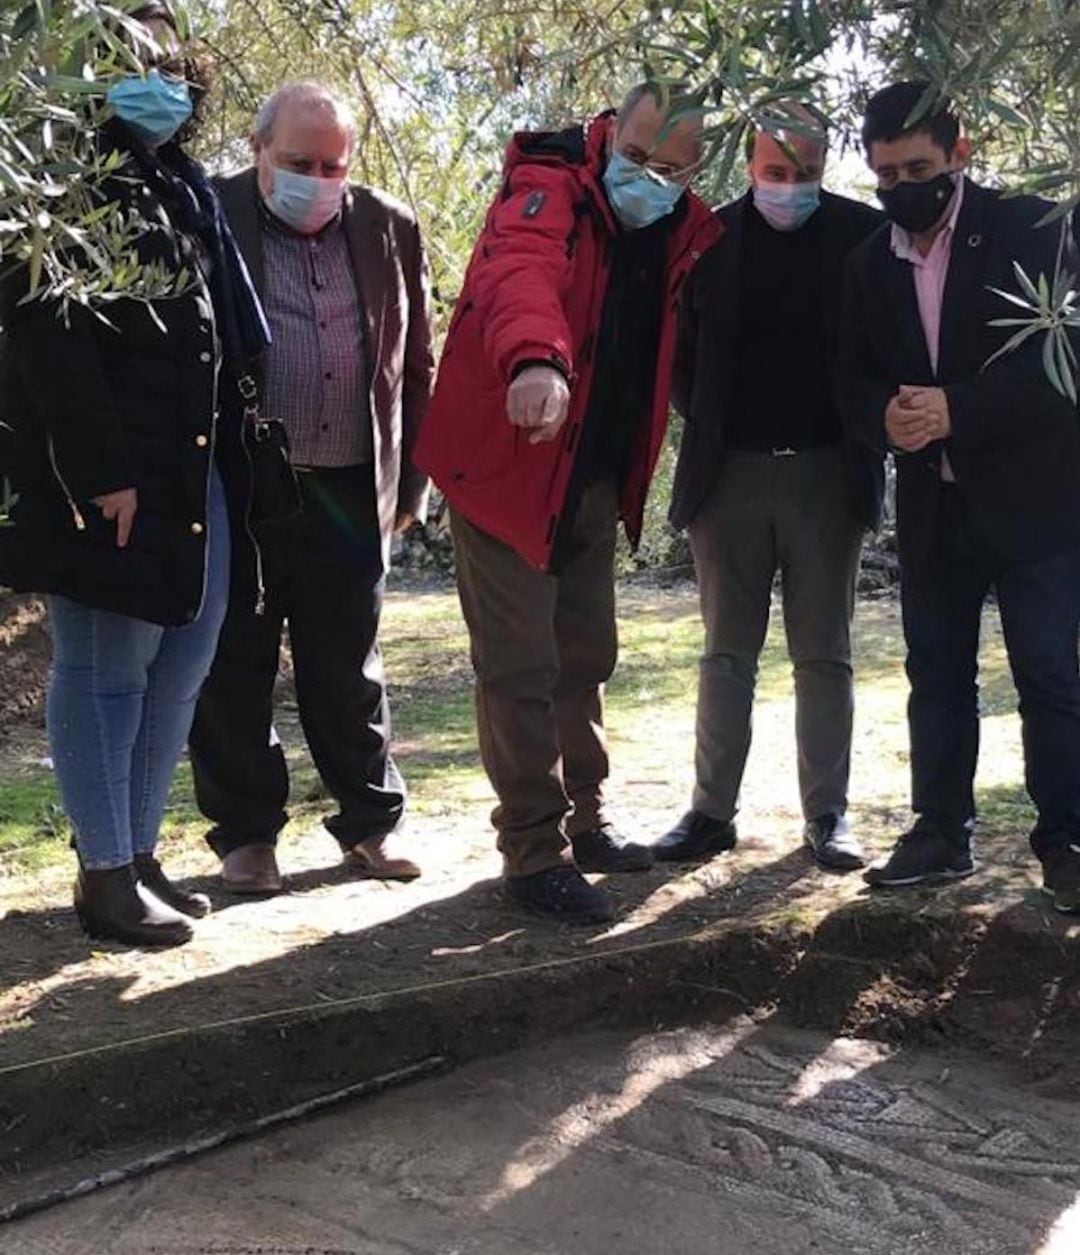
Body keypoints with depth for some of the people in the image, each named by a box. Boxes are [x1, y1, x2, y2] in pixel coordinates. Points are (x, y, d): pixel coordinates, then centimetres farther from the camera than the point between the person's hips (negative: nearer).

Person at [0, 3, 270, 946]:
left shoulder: (183, 188, 19)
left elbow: (229, 329, 19)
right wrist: (101, 470, -21)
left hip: (193, 468, 8)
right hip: (101, 475, -8)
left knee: (181, 666, 11)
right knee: (105, 672, -1)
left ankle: (138, 853, 24)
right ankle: (104, 876, 10)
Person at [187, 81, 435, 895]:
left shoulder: (389, 230, 7)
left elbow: (416, 365, 10)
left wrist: (410, 483, 9)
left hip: (348, 492, 2)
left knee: (350, 668, 12)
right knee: (234, 668, 7)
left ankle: (370, 822, 25)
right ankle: (246, 831, 22)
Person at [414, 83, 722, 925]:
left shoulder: (687, 231, 6)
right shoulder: (549, 187, -16)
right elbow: (519, 273, -37)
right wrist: (535, 359, -57)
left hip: (597, 475, 7)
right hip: (507, 462, -7)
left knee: (583, 659, 17)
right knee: (521, 666, -4)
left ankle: (583, 818, 32)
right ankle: (534, 852, 6)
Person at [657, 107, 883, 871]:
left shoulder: (862, 233, -1)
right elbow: (681, 347, 8)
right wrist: (703, 425, 0)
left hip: (827, 470, -1)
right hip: (730, 470, 1)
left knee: (824, 652, 6)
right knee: (728, 650, 8)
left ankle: (828, 814, 15)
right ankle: (713, 809, 15)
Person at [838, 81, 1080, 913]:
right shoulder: (871, 261, 10)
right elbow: (856, 379, 9)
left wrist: (958, 408, -23)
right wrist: (886, 416, -15)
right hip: (931, 502, 5)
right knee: (937, 674, 9)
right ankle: (942, 832, 19)